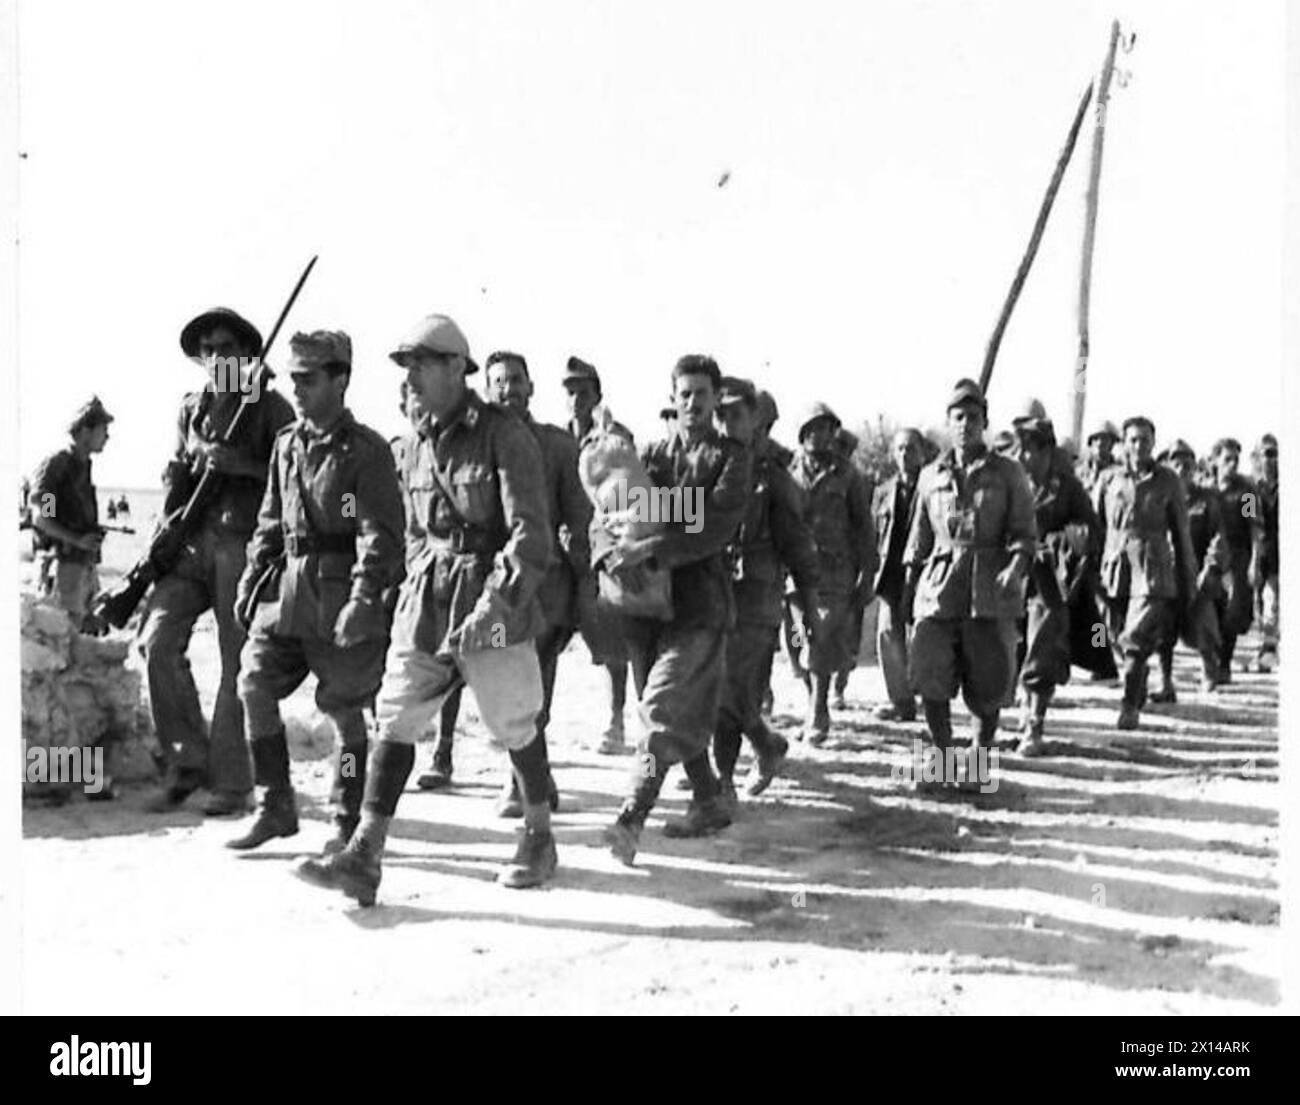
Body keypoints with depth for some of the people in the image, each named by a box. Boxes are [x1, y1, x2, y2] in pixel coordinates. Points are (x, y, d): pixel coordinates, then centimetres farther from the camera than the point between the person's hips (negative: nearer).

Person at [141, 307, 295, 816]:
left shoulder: (270, 407, 3)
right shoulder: (190, 408, 17)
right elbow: (176, 472, 22)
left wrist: (242, 464, -15)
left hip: (245, 544, -4)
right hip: (190, 544, 4)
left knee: (239, 664, -4)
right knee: (157, 640, -11)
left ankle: (231, 783, 5)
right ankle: (189, 760, 3)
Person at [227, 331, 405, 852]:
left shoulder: (366, 451, -9)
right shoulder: (287, 443, 12)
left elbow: (379, 534, -15)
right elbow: (270, 521, 19)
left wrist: (363, 599, -23)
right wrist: (252, 577, 12)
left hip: (339, 593, -6)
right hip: (288, 587, 7)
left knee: (343, 708, 2)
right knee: (254, 684, 2)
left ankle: (349, 822, 17)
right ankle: (277, 807, 15)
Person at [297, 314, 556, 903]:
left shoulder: (504, 434, -11)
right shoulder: (418, 445, 11)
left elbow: (529, 533, -19)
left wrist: (494, 604, -29)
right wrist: (416, 593, 18)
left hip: (494, 601, -6)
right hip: (424, 605, 6)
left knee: (514, 728, 8)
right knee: (393, 722, -2)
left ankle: (539, 840, 28)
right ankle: (363, 859, -1)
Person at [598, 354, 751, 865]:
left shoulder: (731, 457, 2)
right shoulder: (651, 453, 14)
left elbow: (715, 528, -13)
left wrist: (649, 548, -23)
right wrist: (615, 555, -17)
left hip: (700, 598, -5)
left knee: (665, 707, -15)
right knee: (684, 712, 13)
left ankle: (631, 817, -17)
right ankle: (709, 803, 28)